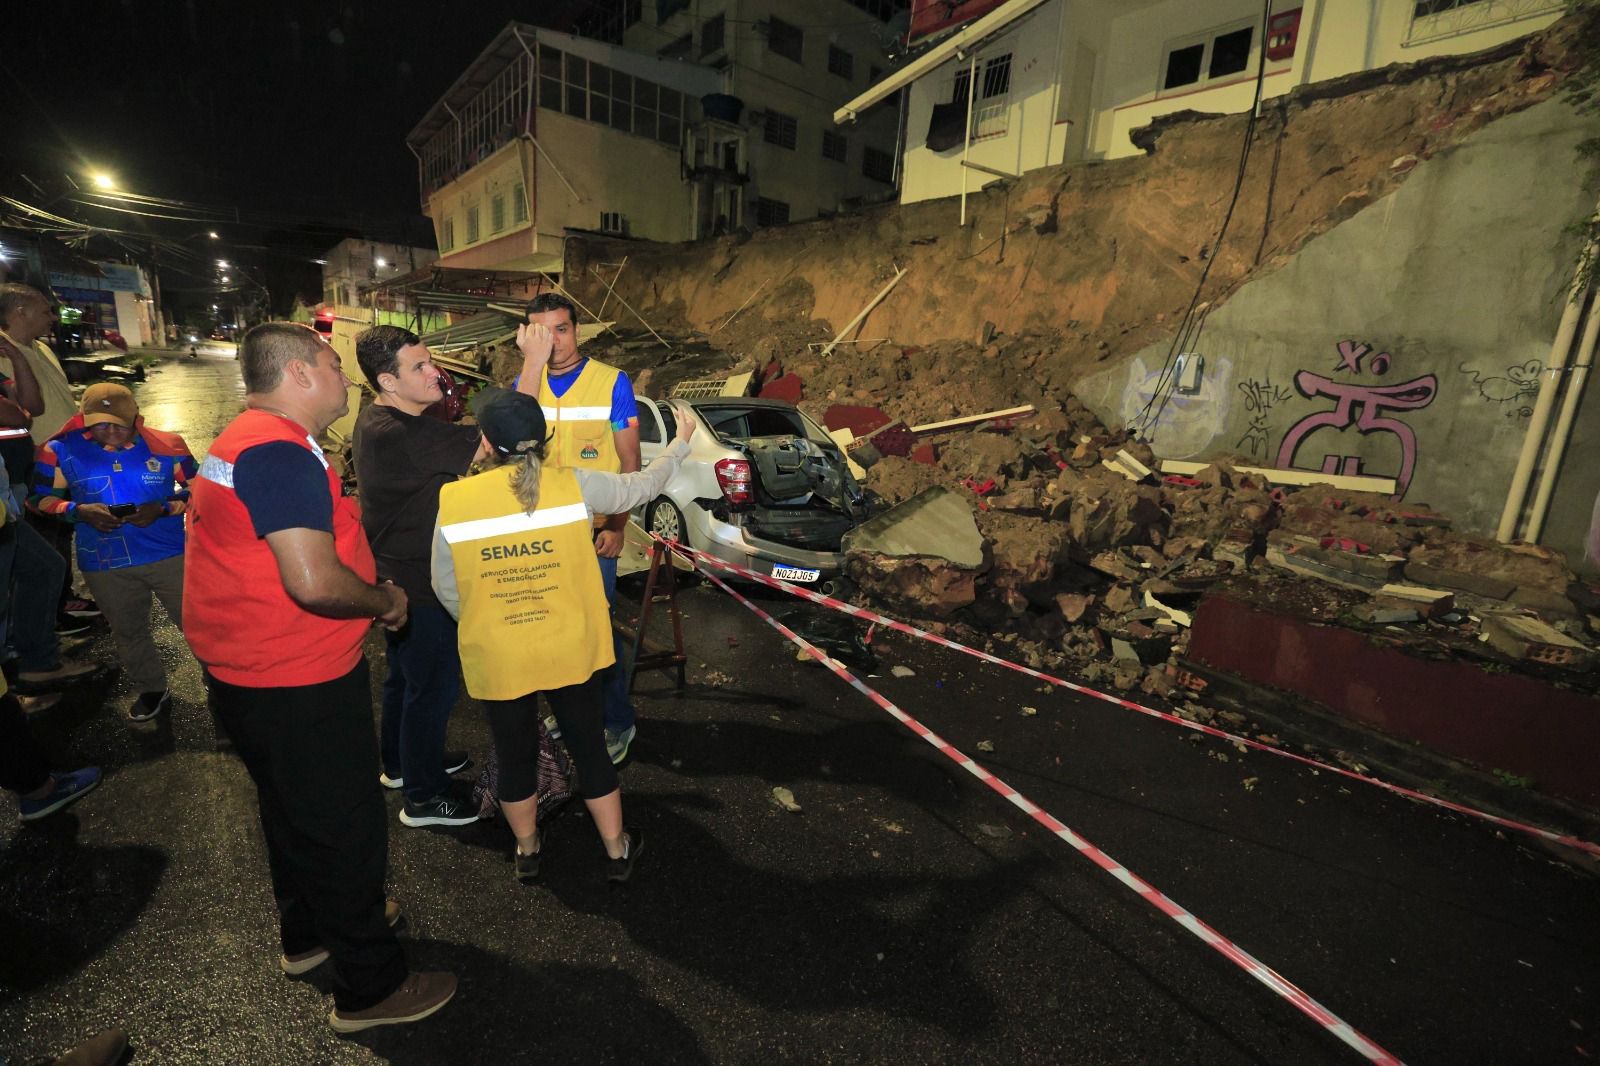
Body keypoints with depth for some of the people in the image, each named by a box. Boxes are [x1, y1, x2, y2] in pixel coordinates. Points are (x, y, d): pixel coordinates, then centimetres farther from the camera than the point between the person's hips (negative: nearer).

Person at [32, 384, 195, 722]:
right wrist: (79, 511, -16)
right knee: (128, 631, 19)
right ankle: (151, 691, 39)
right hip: (104, 565, 3)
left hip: (169, 555, -3)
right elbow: (41, 498, 3)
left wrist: (162, 509, -18)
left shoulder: (165, 446, -8)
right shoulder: (62, 451, -3)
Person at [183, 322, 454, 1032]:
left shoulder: (247, 440, 12)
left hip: (252, 675, 11)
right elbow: (314, 583, -32)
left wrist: (369, 595, 12)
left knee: (296, 815, 26)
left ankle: (308, 934, 48)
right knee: (344, 829, 4)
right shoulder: (281, 452, -24)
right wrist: (385, 600, -13)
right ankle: (370, 988, 22)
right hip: (296, 688, -11)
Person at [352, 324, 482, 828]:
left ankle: (400, 763, 45)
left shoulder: (377, 419, 3)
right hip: (418, 586, -10)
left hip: (395, 577, 10)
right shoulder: (400, 435, -29)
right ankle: (423, 797, 22)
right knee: (434, 685, 5)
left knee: (404, 674, 25)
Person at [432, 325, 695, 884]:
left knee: (515, 755, 21)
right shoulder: (574, 486, -14)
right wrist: (682, 440, 18)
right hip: (569, 649, 0)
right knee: (590, 748, 16)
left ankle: (526, 852, 42)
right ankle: (617, 851, 33)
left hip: (497, 659, 0)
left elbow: (447, 591, -2)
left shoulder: (453, 501, -12)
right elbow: (642, 485, 2)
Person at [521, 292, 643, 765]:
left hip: (592, 528, -4)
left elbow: (629, 462, -6)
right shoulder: (526, 381, 5)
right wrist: (532, 364, -23)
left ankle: (618, 722, 18)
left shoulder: (612, 381, -7)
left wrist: (616, 527, -13)